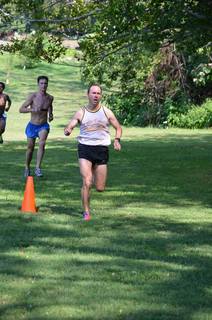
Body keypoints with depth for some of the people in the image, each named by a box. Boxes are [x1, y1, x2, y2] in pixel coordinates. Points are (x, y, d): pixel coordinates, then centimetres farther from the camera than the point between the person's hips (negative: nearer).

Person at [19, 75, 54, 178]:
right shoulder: (33, 96, -14)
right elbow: (21, 109, -17)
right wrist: (32, 109, -34)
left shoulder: (50, 98, -2)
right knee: (30, 148, 11)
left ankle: (38, 168, -24)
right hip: (32, 126, -1)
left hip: (43, 126, 1)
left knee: (42, 143, -26)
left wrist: (51, 115, 6)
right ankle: (27, 167, 36)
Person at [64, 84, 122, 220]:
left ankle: (95, 172, 39)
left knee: (100, 188, 3)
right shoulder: (81, 113, 4)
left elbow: (118, 128, 14)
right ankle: (86, 212, 0)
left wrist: (117, 140, -6)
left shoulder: (106, 112, 5)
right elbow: (69, 127, 1)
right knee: (87, 183, -15)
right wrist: (67, 131, -24)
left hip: (102, 149, 1)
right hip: (85, 148, -1)